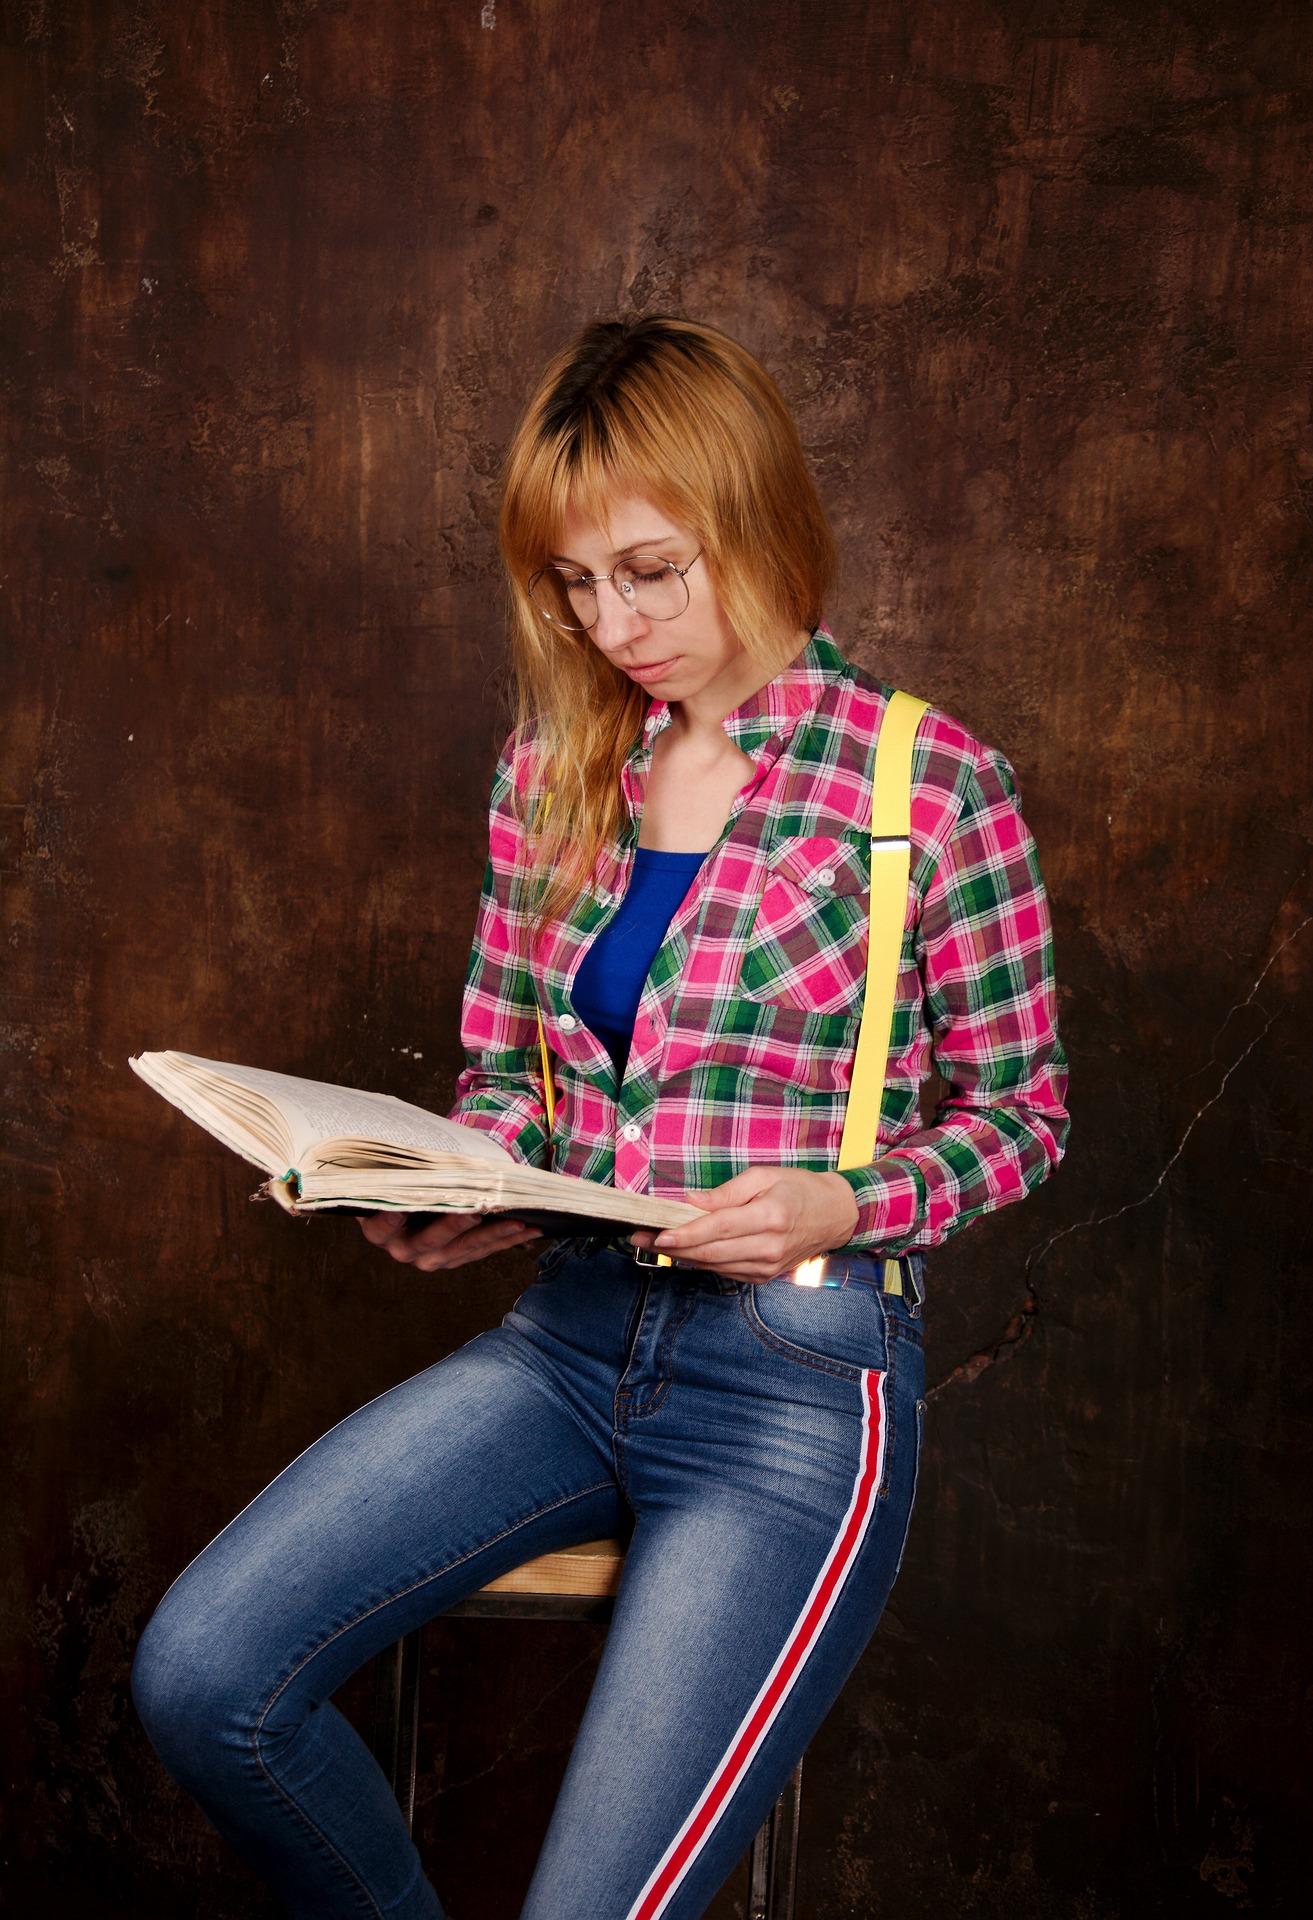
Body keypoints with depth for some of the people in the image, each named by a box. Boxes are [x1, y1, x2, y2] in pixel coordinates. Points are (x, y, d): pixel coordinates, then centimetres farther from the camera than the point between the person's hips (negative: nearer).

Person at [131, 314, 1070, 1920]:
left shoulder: (931, 787, -8)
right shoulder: (552, 767, 7)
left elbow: (1016, 1111, 1)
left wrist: (840, 1204, -17)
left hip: (802, 1378, -4)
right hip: (573, 1334, 5)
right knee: (198, 1676, -12)